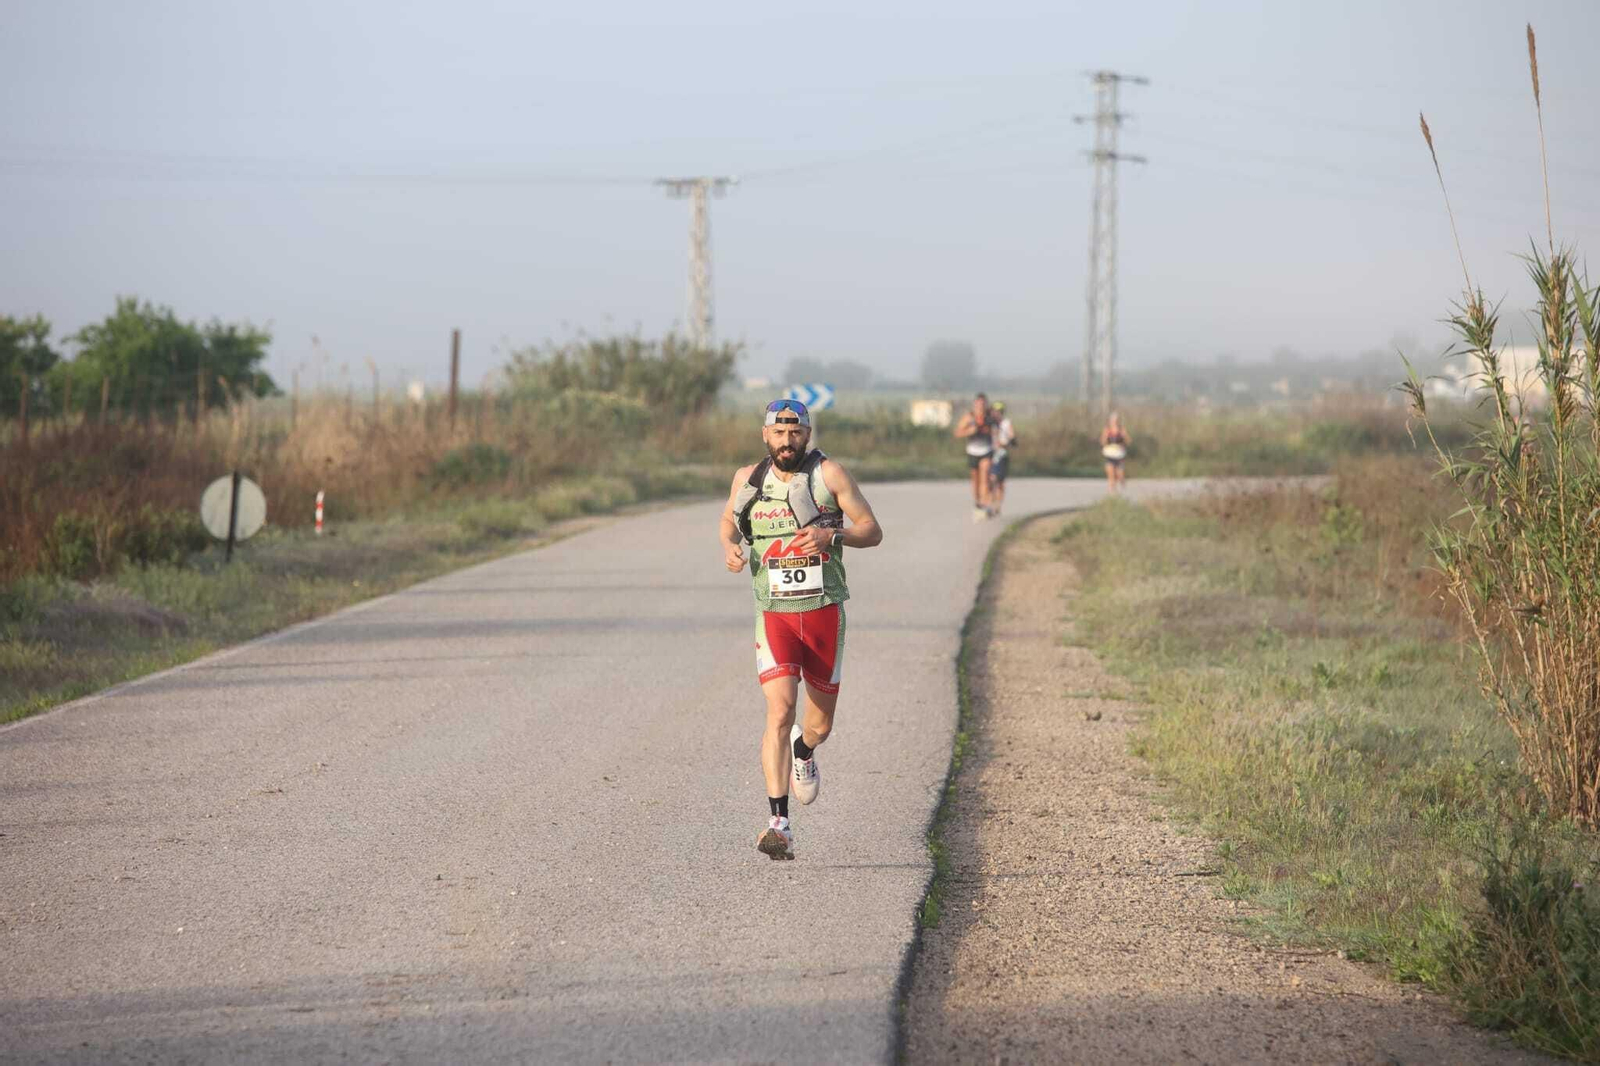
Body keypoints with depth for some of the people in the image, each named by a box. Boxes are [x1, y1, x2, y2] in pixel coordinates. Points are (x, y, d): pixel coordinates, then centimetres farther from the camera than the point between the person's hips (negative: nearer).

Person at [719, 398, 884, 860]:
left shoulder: (829, 474, -5)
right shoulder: (748, 479, 3)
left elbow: (872, 530, -4)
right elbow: (728, 521, 22)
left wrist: (831, 535, -24)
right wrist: (729, 546, -2)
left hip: (825, 612, 0)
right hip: (774, 613, 0)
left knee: (820, 724, 10)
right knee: (780, 710, -19)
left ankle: (804, 750, 50)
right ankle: (778, 823, -21)